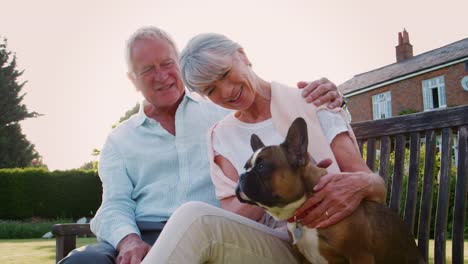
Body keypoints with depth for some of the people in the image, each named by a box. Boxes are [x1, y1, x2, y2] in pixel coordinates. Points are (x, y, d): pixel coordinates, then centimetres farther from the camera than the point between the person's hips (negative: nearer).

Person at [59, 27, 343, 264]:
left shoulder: (227, 109, 15)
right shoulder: (120, 140, 19)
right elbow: (116, 204, 10)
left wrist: (322, 102, -9)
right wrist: (128, 239, -14)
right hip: (144, 238, 1)